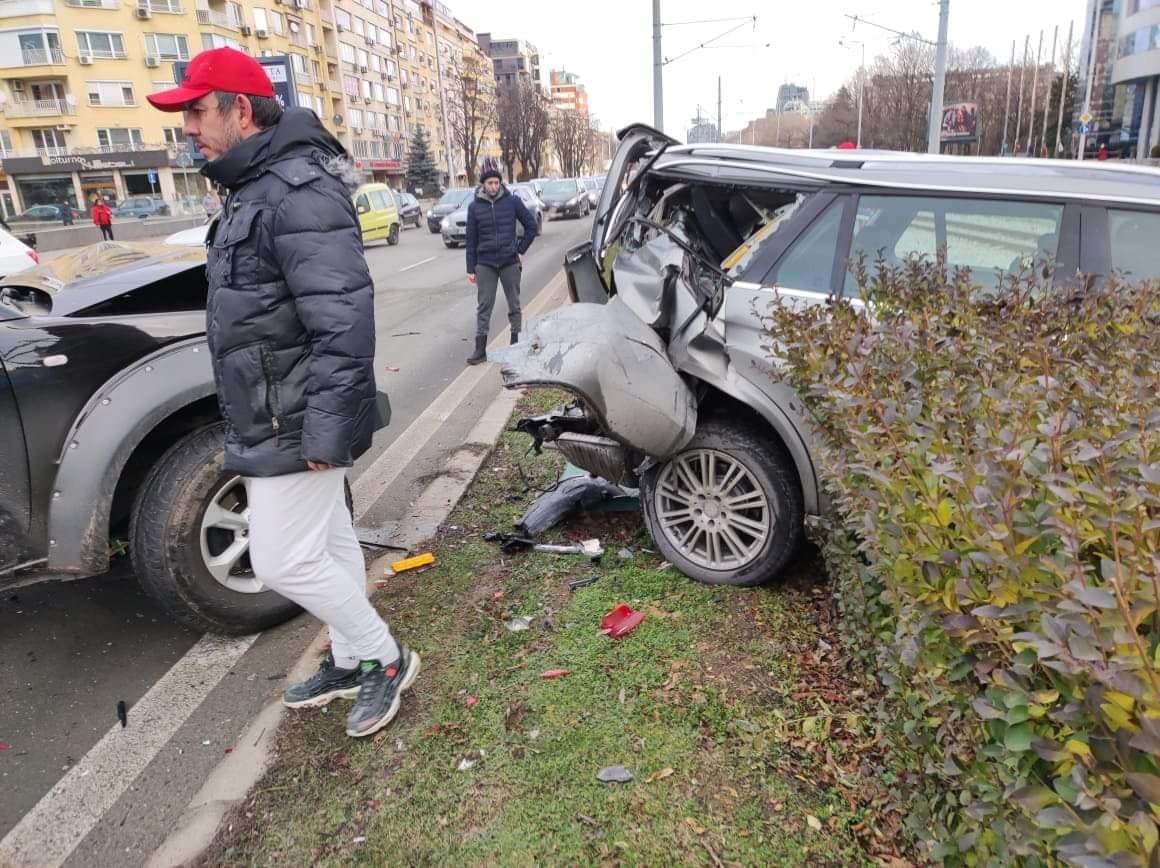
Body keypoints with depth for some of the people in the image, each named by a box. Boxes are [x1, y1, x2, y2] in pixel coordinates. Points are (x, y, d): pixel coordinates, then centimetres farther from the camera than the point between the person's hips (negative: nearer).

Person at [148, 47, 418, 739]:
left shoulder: (299, 190, -20)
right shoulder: (257, 188, 14)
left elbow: (344, 322, -28)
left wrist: (326, 429, -26)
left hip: (293, 427, -10)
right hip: (278, 420, 10)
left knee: (285, 561, -2)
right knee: (330, 540, 18)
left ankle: (386, 657, 18)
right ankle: (350, 661, 34)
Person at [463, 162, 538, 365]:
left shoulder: (512, 201, -1)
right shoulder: (475, 206, 2)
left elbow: (531, 225, 5)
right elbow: (471, 239, 4)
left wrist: (521, 250, -1)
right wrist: (471, 268, 2)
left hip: (510, 262, 0)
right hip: (485, 264, 1)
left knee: (514, 305, 7)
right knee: (483, 307, 1)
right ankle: (480, 350, 4)